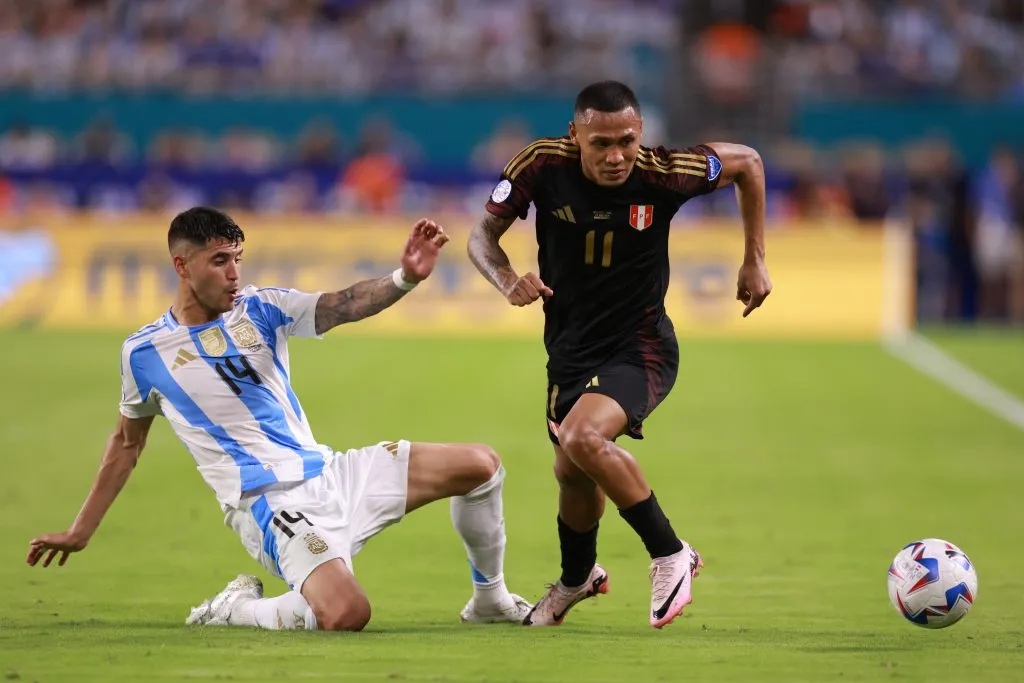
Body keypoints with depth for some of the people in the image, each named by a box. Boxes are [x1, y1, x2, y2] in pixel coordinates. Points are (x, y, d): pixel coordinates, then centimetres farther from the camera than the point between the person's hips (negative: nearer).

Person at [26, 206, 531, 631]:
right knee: (344, 614, -33)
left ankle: (490, 599, 23)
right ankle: (233, 610, -4)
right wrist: (79, 533, 19)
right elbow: (127, 443, 15)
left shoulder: (260, 308, 7)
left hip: (329, 474, 6)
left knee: (481, 465, 0)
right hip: (269, 504, -5)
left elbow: (342, 306, -8)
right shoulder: (144, 352, 1)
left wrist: (405, 278, -28)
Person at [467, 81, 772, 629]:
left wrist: (754, 261, 0)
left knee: (582, 438, -29)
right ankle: (577, 578, 50)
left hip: (640, 348, -4)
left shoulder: (663, 173, -22)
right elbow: (483, 234, -5)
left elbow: (746, 162, -3)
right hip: (569, 349, 4)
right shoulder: (541, 166, -18)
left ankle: (670, 555, -11)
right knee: (571, 473, 18)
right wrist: (508, 281, -26)